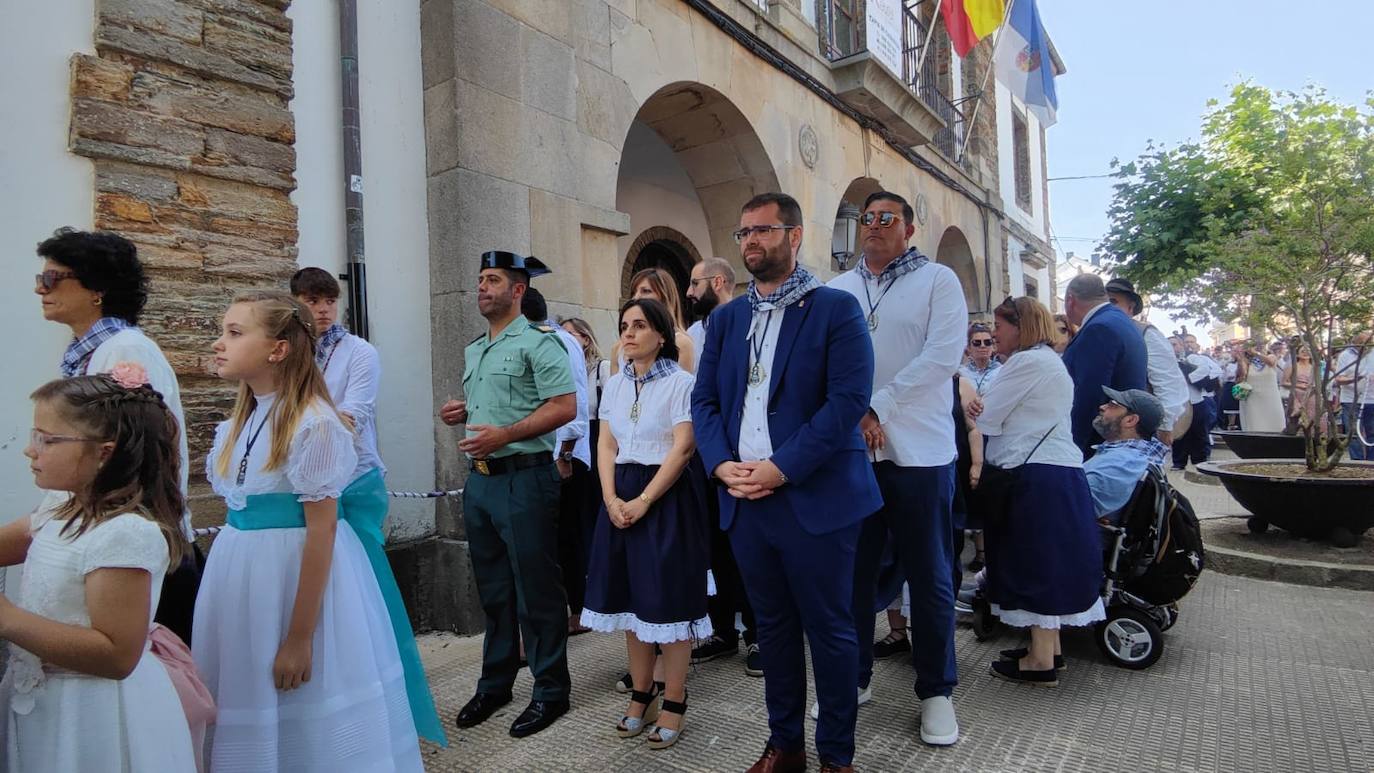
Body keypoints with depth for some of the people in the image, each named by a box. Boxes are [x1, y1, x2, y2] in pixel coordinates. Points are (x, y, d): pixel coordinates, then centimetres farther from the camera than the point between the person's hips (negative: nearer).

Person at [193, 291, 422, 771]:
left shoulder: (313, 424, -17)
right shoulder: (236, 424, 7)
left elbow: (322, 531, -18)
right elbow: (234, 509, 16)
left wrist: (299, 638, -18)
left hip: (299, 570, -7)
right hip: (241, 572, 7)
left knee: (305, 725, 6)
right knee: (250, 717, 17)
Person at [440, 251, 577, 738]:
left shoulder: (538, 343, -9)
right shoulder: (473, 351, 16)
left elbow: (565, 406, -17)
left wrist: (505, 434, -22)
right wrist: (462, 412, 5)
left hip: (523, 478, -8)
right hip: (479, 479, 8)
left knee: (536, 590, 1)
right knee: (493, 589, 17)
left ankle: (550, 690, 17)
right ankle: (495, 683, 31)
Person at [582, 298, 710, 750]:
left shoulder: (680, 382, -7)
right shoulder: (615, 385, 11)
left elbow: (683, 448, -13)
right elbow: (606, 447, 8)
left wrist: (644, 501, -17)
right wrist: (612, 500, -7)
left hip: (667, 497, -6)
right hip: (623, 499, 6)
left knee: (667, 598, 0)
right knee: (630, 596, 11)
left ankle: (674, 703, 14)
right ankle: (642, 695, 25)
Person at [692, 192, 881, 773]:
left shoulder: (836, 308, -4)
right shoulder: (725, 318, 13)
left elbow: (849, 398, -14)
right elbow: (704, 400, 10)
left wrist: (782, 468, -19)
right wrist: (721, 463, -8)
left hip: (816, 498, -5)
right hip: (744, 501, 5)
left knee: (829, 629, 7)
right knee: (772, 627, 16)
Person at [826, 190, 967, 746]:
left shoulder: (937, 280, 2)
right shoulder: (838, 289, 12)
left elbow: (943, 355, -10)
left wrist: (878, 408, -14)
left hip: (919, 450, -3)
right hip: (851, 450, 3)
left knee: (929, 576, 6)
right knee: (853, 570, 10)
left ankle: (936, 691, 22)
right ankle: (853, 678, 27)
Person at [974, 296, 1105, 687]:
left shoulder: (1028, 362, -12)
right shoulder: (1049, 360, 21)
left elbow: (984, 417, -12)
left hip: (1037, 477, -10)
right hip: (1057, 472, 10)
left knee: (1038, 561, -4)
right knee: (1048, 562, 15)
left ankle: (1041, 661, 4)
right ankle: (1049, 647, 25)